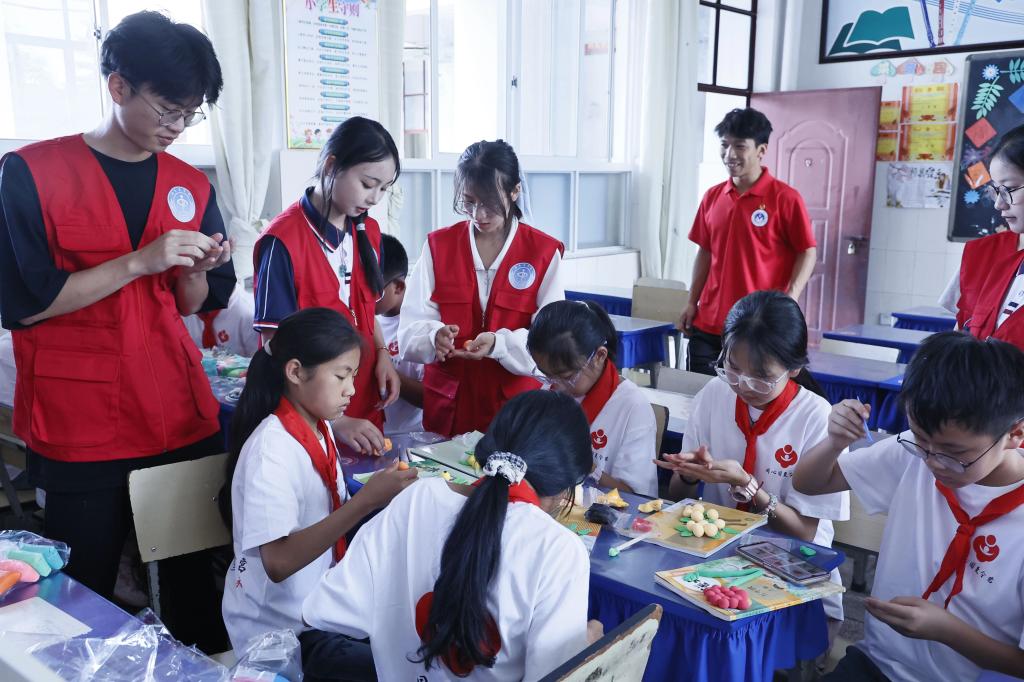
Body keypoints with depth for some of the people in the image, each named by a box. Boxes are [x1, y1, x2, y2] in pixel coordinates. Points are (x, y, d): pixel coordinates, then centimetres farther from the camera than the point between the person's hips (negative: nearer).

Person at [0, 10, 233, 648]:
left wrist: (198, 270, -8)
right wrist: (139, 261, -16)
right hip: (78, 430, -3)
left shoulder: (192, 186, 8)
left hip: (183, 420, 3)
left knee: (197, 583, 6)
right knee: (84, 598, 7)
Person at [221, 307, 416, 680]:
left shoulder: (319, 430, 1)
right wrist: (365, 501, -31)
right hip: (281, 632, -7)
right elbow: (278, 562, -28)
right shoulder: (271, 449, -23)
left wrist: (382, 496, -9)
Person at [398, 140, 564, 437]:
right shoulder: (438, 246, 2)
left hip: (516, 404, -1)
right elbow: (411, 329, -3)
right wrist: (435, 336, -25)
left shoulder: (544, 252, -3)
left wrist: (499, 344, -25)